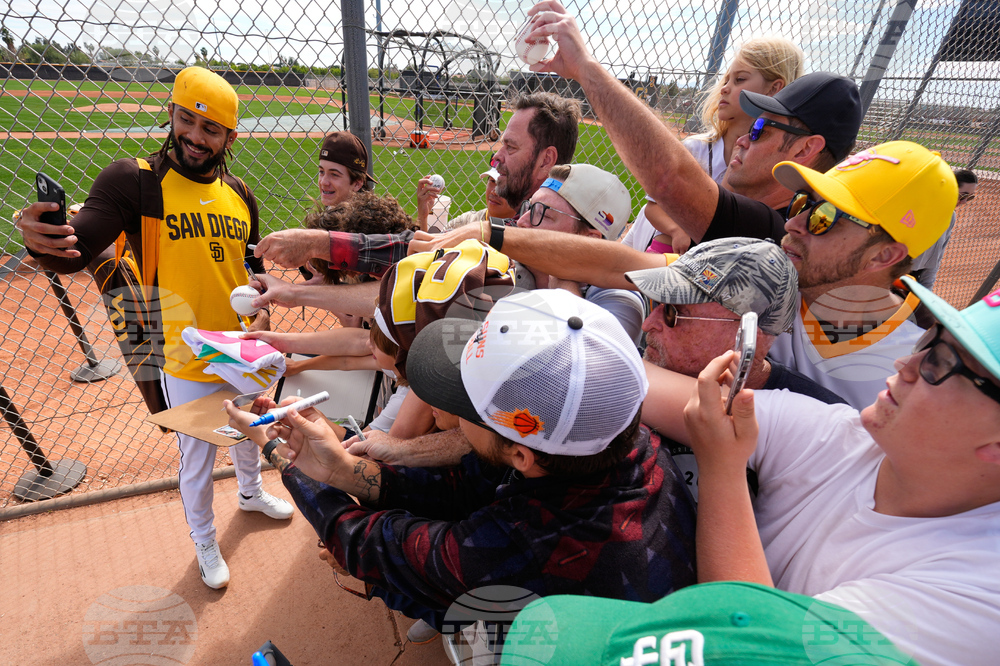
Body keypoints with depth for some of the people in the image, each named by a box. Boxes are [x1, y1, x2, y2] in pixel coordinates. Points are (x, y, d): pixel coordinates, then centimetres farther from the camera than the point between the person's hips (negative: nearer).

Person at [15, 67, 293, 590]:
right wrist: (43, 243, -46)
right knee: (197, 458, 12)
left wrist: (262, 315, -1)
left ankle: (251, 492, 57)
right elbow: (75, 251, -23)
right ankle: (204, 542, 40)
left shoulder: (239, 193, 2)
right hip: (188, 363, -4)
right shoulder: (134, 181, -13)